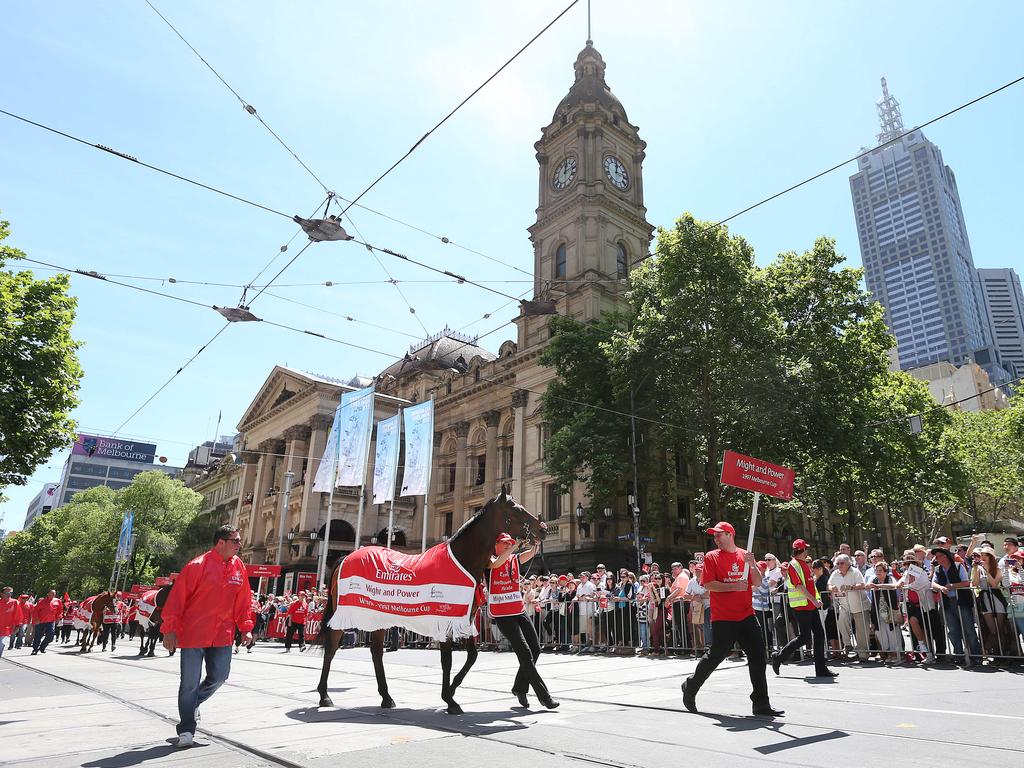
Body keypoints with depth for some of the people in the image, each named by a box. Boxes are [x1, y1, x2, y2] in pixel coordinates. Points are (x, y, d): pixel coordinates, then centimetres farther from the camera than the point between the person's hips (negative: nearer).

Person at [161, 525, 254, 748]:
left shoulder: (239, 567, 4)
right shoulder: (198, 565, -14)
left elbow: (243, 600, 10)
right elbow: (177, 597, -12)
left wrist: (245, 627, 8)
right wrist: (170, 629, -13)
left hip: (222, 635, 5)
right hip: (193, 633, -5)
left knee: (219, 676, 10)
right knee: (190, 682, 2)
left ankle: (192, 704, 38)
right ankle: (186, 731, 16)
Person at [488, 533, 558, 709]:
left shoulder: (515, 559, 11)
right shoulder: (489, 561, -5)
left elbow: (531, 552, -1)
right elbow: (497, 563, -27)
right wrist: (517, 543, -29)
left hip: (520, 612, 7)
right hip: (502, 615, -7)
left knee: (535, 649, 7)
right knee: (525, 653, -11)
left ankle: (519, 688, 25)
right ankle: (544, 696, -6)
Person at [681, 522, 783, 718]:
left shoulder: (745, 555, 9)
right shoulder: (711, 557, 0)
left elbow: (757, 582, 6)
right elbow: (708, 584, -9)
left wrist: (752, 565, -12)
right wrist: (733, 586, -20)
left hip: (746, 615, 4)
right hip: (722, 618, -4)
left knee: (758, 657, 1)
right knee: (715, 656, 2)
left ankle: (761, 703, 10)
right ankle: (690, 687, 23)